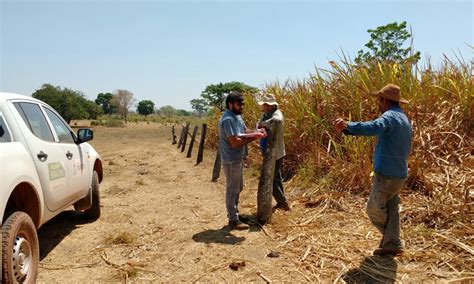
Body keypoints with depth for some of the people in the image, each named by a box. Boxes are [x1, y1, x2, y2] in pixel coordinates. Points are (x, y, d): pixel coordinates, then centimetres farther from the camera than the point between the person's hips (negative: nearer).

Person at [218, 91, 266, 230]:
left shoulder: (237, 116, 9)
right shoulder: (228, 120, -23)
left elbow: (245, 131, 14)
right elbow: (235, 142, -27)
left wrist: (257, 132, -5)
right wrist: (253, 137, -21)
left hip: (238, 159, 10)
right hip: (231, 161, -10)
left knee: (237, 188, 19)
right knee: (232, 190, 0)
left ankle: (234, 213, 33)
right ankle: (233, 220, 11)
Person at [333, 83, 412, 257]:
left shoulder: (390, 116, -14)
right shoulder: (405, 119, 17)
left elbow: (372, 128, -38)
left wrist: (347, 125, -46)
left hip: (386, 174, -9)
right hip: (400, 174, 9)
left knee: (374, 209, 4)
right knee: (391, 209, 12)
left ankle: (390, 238, 21)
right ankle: (392, 244, 14)